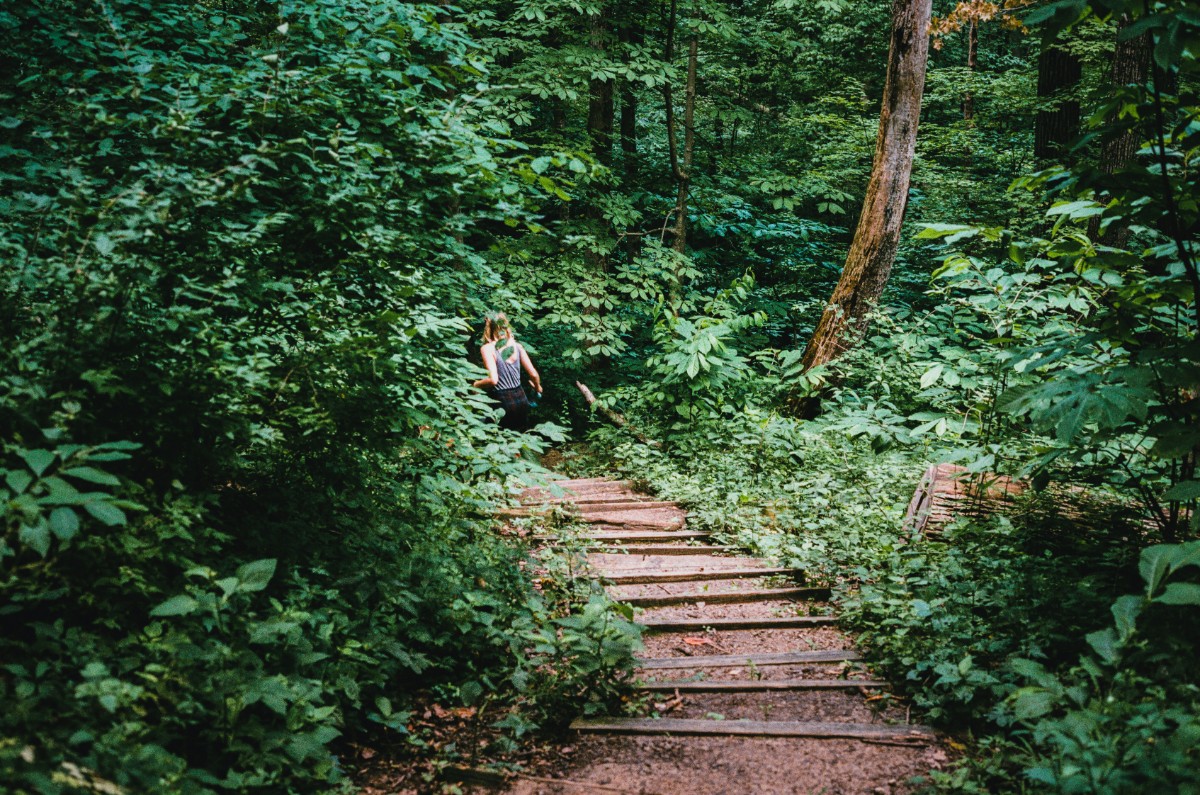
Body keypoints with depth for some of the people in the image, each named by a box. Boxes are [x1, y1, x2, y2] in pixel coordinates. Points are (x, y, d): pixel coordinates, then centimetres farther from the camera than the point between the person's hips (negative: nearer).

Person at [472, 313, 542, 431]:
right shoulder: (517, 346, 4)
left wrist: (475, 385, -1)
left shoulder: (487, 348, -9)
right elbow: (534, 374, 2)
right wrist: (537, 387, 24)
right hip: (521, 399, 5)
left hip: (502, 401, -5)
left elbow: (493, 380, -20)